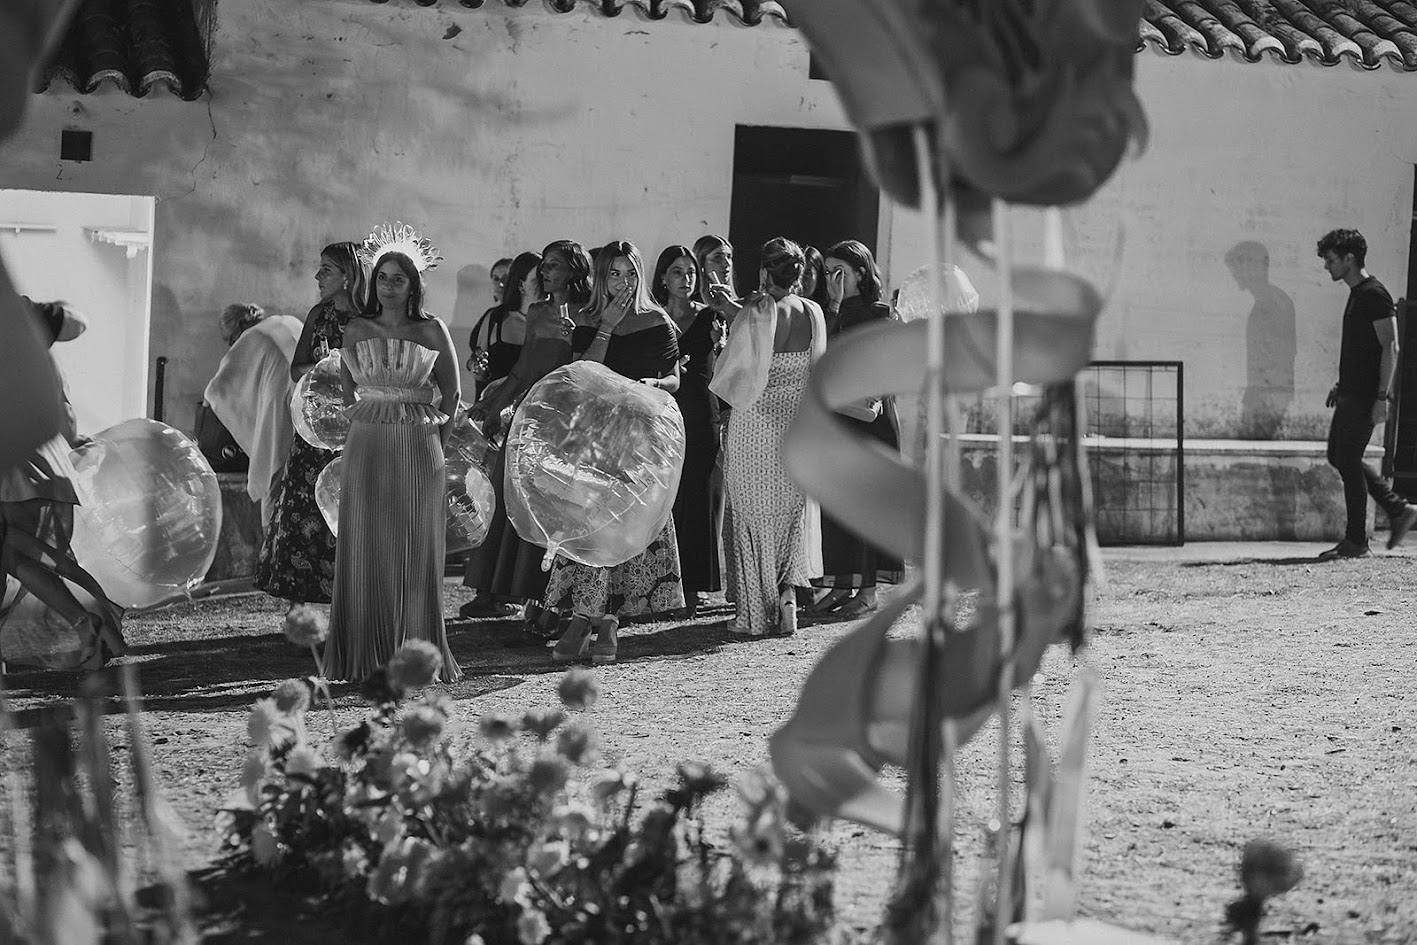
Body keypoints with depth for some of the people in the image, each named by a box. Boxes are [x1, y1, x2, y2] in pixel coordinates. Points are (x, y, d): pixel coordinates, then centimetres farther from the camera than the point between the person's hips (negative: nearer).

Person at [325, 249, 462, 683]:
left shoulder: (431, 331, 2)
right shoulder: (357, 330, 6)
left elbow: (451, 393, 7)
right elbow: (347, 391, 14)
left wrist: (436, 444, 4)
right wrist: (362, 422, 6)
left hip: (418, 450, -1)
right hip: (366, 447, 1)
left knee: (416, 552, 1)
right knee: (366, 550, 0)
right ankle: (364, 656, 4)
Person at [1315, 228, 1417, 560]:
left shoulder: (1374, 295, -15)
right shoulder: (1356, 294, 15)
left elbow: (1390, 348, -18)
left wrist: (1381, 397, -22)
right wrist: (1342, 385, 21)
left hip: (1365, 396, -10)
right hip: (1352, 394, 10)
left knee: (1348, 461, -6)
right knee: (1339, 456, 13)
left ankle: (1356, 542, 1)